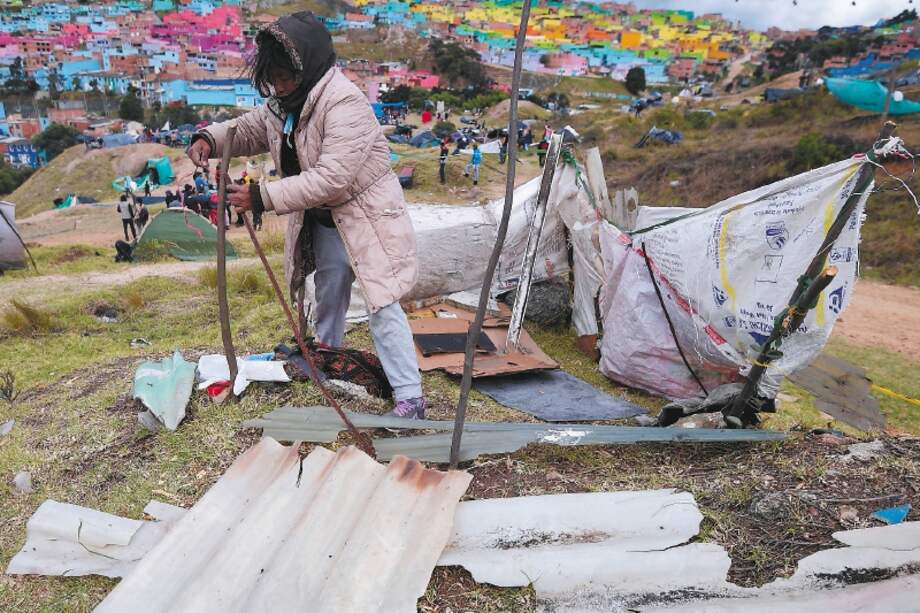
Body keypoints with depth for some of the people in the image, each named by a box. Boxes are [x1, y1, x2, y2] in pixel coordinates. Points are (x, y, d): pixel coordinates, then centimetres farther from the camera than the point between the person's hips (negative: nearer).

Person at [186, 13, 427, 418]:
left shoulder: (344, 103, -28)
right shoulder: (285, 101, 0)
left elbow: (330, 179, -33)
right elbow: (250, 129, 14)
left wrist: (263, 197, -32)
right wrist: (210, 138, -8)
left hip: (365, 217, -8)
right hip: (322, 220, 8)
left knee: (381, 304, -10)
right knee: (329, 292, 23)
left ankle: (410, 398, -4)